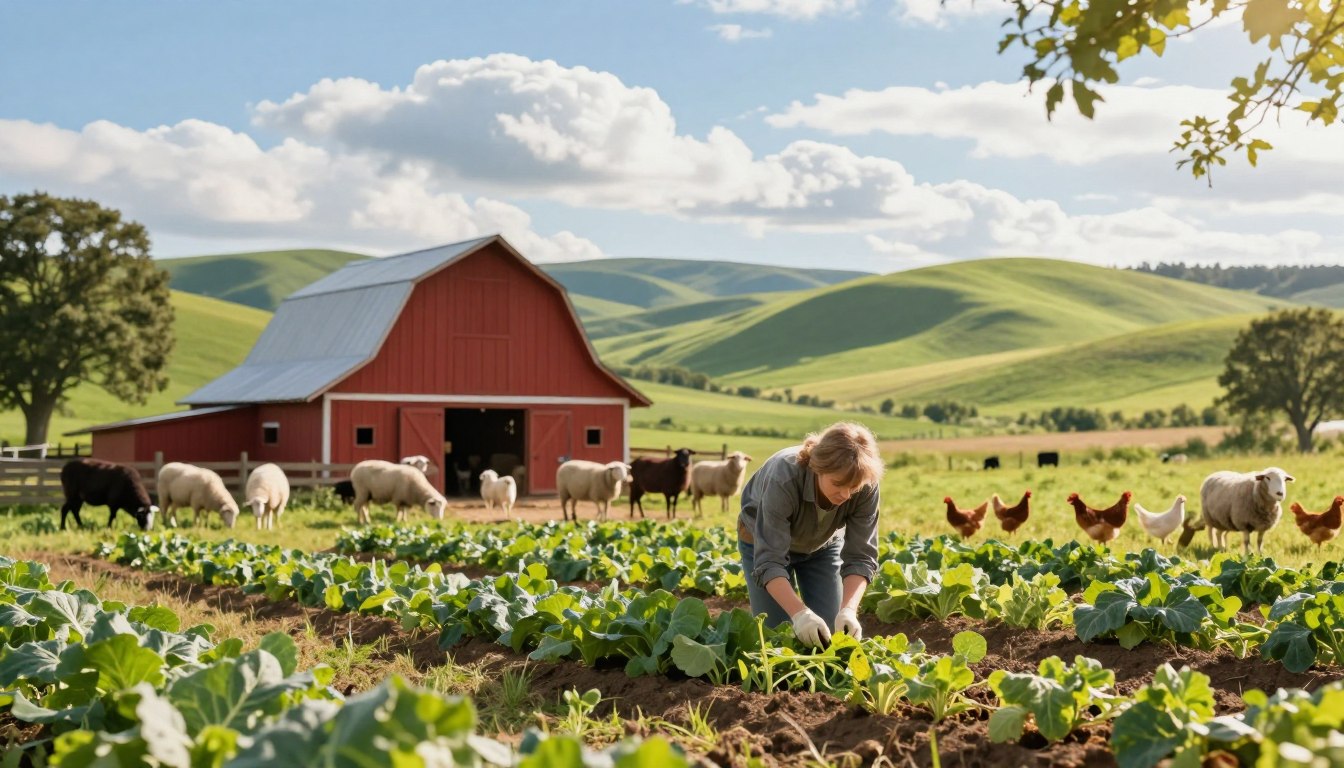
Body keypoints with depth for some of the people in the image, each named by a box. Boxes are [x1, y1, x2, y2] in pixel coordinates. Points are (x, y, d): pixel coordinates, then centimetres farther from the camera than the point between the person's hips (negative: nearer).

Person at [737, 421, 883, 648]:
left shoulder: (865, 488, -31)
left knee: (832, 633, -2)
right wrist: (800, 613, -55)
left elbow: (861, 556, -26)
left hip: (823, 544, 3)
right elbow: (769, 561, -42)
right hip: (765, 540, -3)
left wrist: (848, 610, -43)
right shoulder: (784, 478, -41)